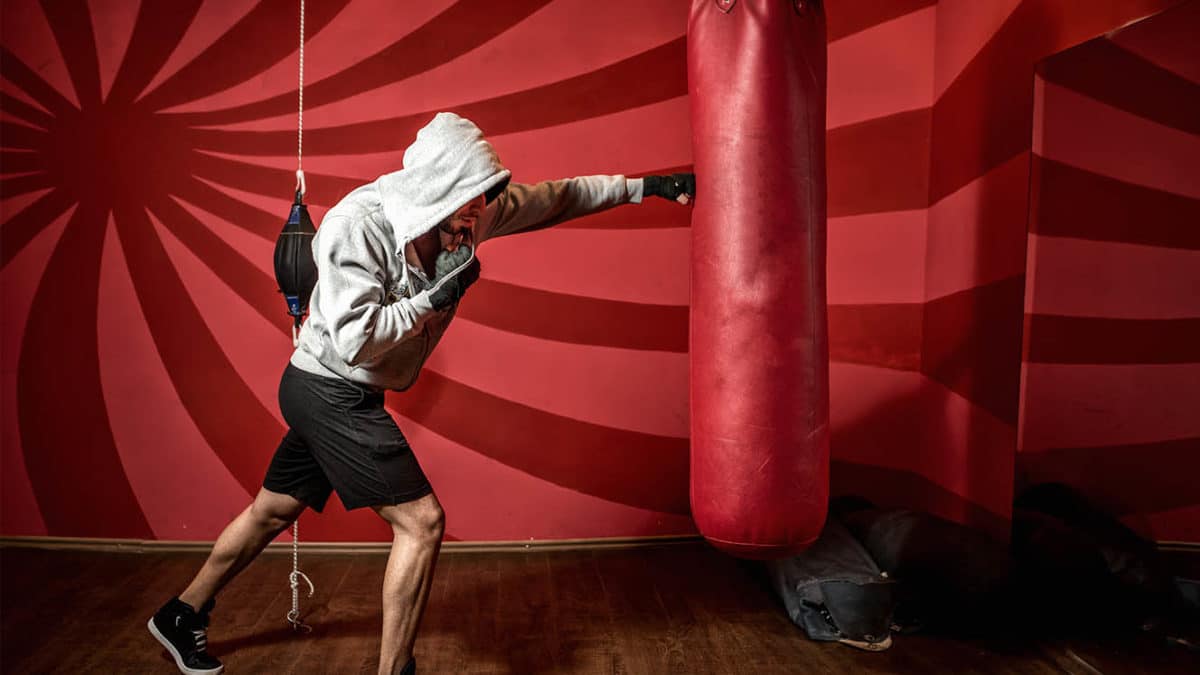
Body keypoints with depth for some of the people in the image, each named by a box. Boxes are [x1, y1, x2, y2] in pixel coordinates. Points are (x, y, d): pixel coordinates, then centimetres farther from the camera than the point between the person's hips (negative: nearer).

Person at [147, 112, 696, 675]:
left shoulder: (467, 213, -5)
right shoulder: (356, 223, -24)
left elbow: (554, 198, 3)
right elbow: (354, 340, -30)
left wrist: (643, 185, 6)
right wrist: (438, 296, -27)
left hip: (331, 395, 8)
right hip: (331, 392, -8)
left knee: (275, 509, 23)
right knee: (421, 521, -10)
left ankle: (182, 617, 45)